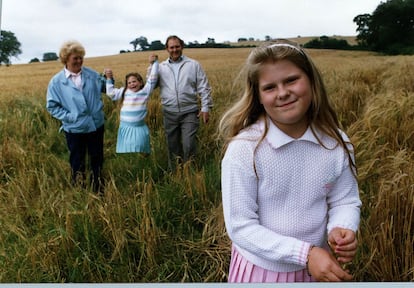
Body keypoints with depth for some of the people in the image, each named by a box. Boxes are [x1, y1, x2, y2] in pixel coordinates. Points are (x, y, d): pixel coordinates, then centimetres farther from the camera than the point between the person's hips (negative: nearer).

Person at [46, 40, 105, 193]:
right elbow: (52, 106, -3)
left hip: (96, 125, 2)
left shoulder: (92, 74, -2)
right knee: (77, 162, 15)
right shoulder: (57, 81, -8)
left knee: (97, 158, 16)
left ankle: (98, 189, 36)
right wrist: (68, 117, -14)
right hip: (74, 129, -2)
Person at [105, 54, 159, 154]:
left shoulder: (145, 91, 0)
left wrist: (154, 63, -7)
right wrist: (109, 79, 10)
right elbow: (111, 93, 14)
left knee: (140, 152, 4)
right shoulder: (124, 92, 8)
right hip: (125, 128, 2)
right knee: (125, 153, 7)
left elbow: (152, 79, -4)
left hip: (139, 128, -2)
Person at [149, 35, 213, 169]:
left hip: (189, 112, -2)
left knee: (189, 146, -6)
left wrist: (206, 108, -4)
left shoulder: (193, 65, 3)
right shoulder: (161, 67, 8)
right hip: (170, 113, 2)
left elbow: (204, 88, 2)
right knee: (172, 146, 13)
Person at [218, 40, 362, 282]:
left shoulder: (336, 143, -12)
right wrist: (305, 253, -26)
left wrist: (341, 230, -22)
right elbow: (240, 226, -20)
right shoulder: (244, 148, -23)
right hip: (260, 266, -3)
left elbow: (346, 201, -1)